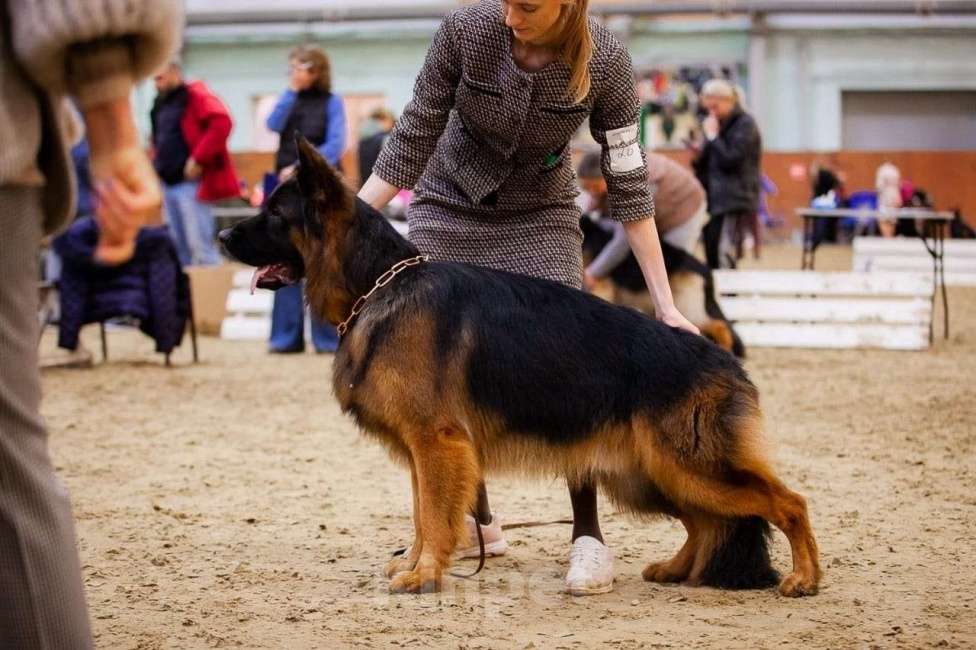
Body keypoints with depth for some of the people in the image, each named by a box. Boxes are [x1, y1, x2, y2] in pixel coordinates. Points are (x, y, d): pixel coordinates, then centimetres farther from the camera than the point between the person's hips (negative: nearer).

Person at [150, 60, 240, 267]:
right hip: (168, 183, 9)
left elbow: (221, 123, -19)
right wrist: (157, 164, 14)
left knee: (199, 245, -12)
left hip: (189, 182, -9)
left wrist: (199, 159, -21)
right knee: (178, 248, 11)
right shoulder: (161, 104, 19)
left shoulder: (195, 96, -6)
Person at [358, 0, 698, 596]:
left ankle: (589, 536, -9)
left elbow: (628, 183, -15)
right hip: (448, 209, 1)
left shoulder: (605, 61, -23)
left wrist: (666, 304, -16)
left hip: (541, 217, -1)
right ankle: (478, 518, 20)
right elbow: (415, 139, -14)